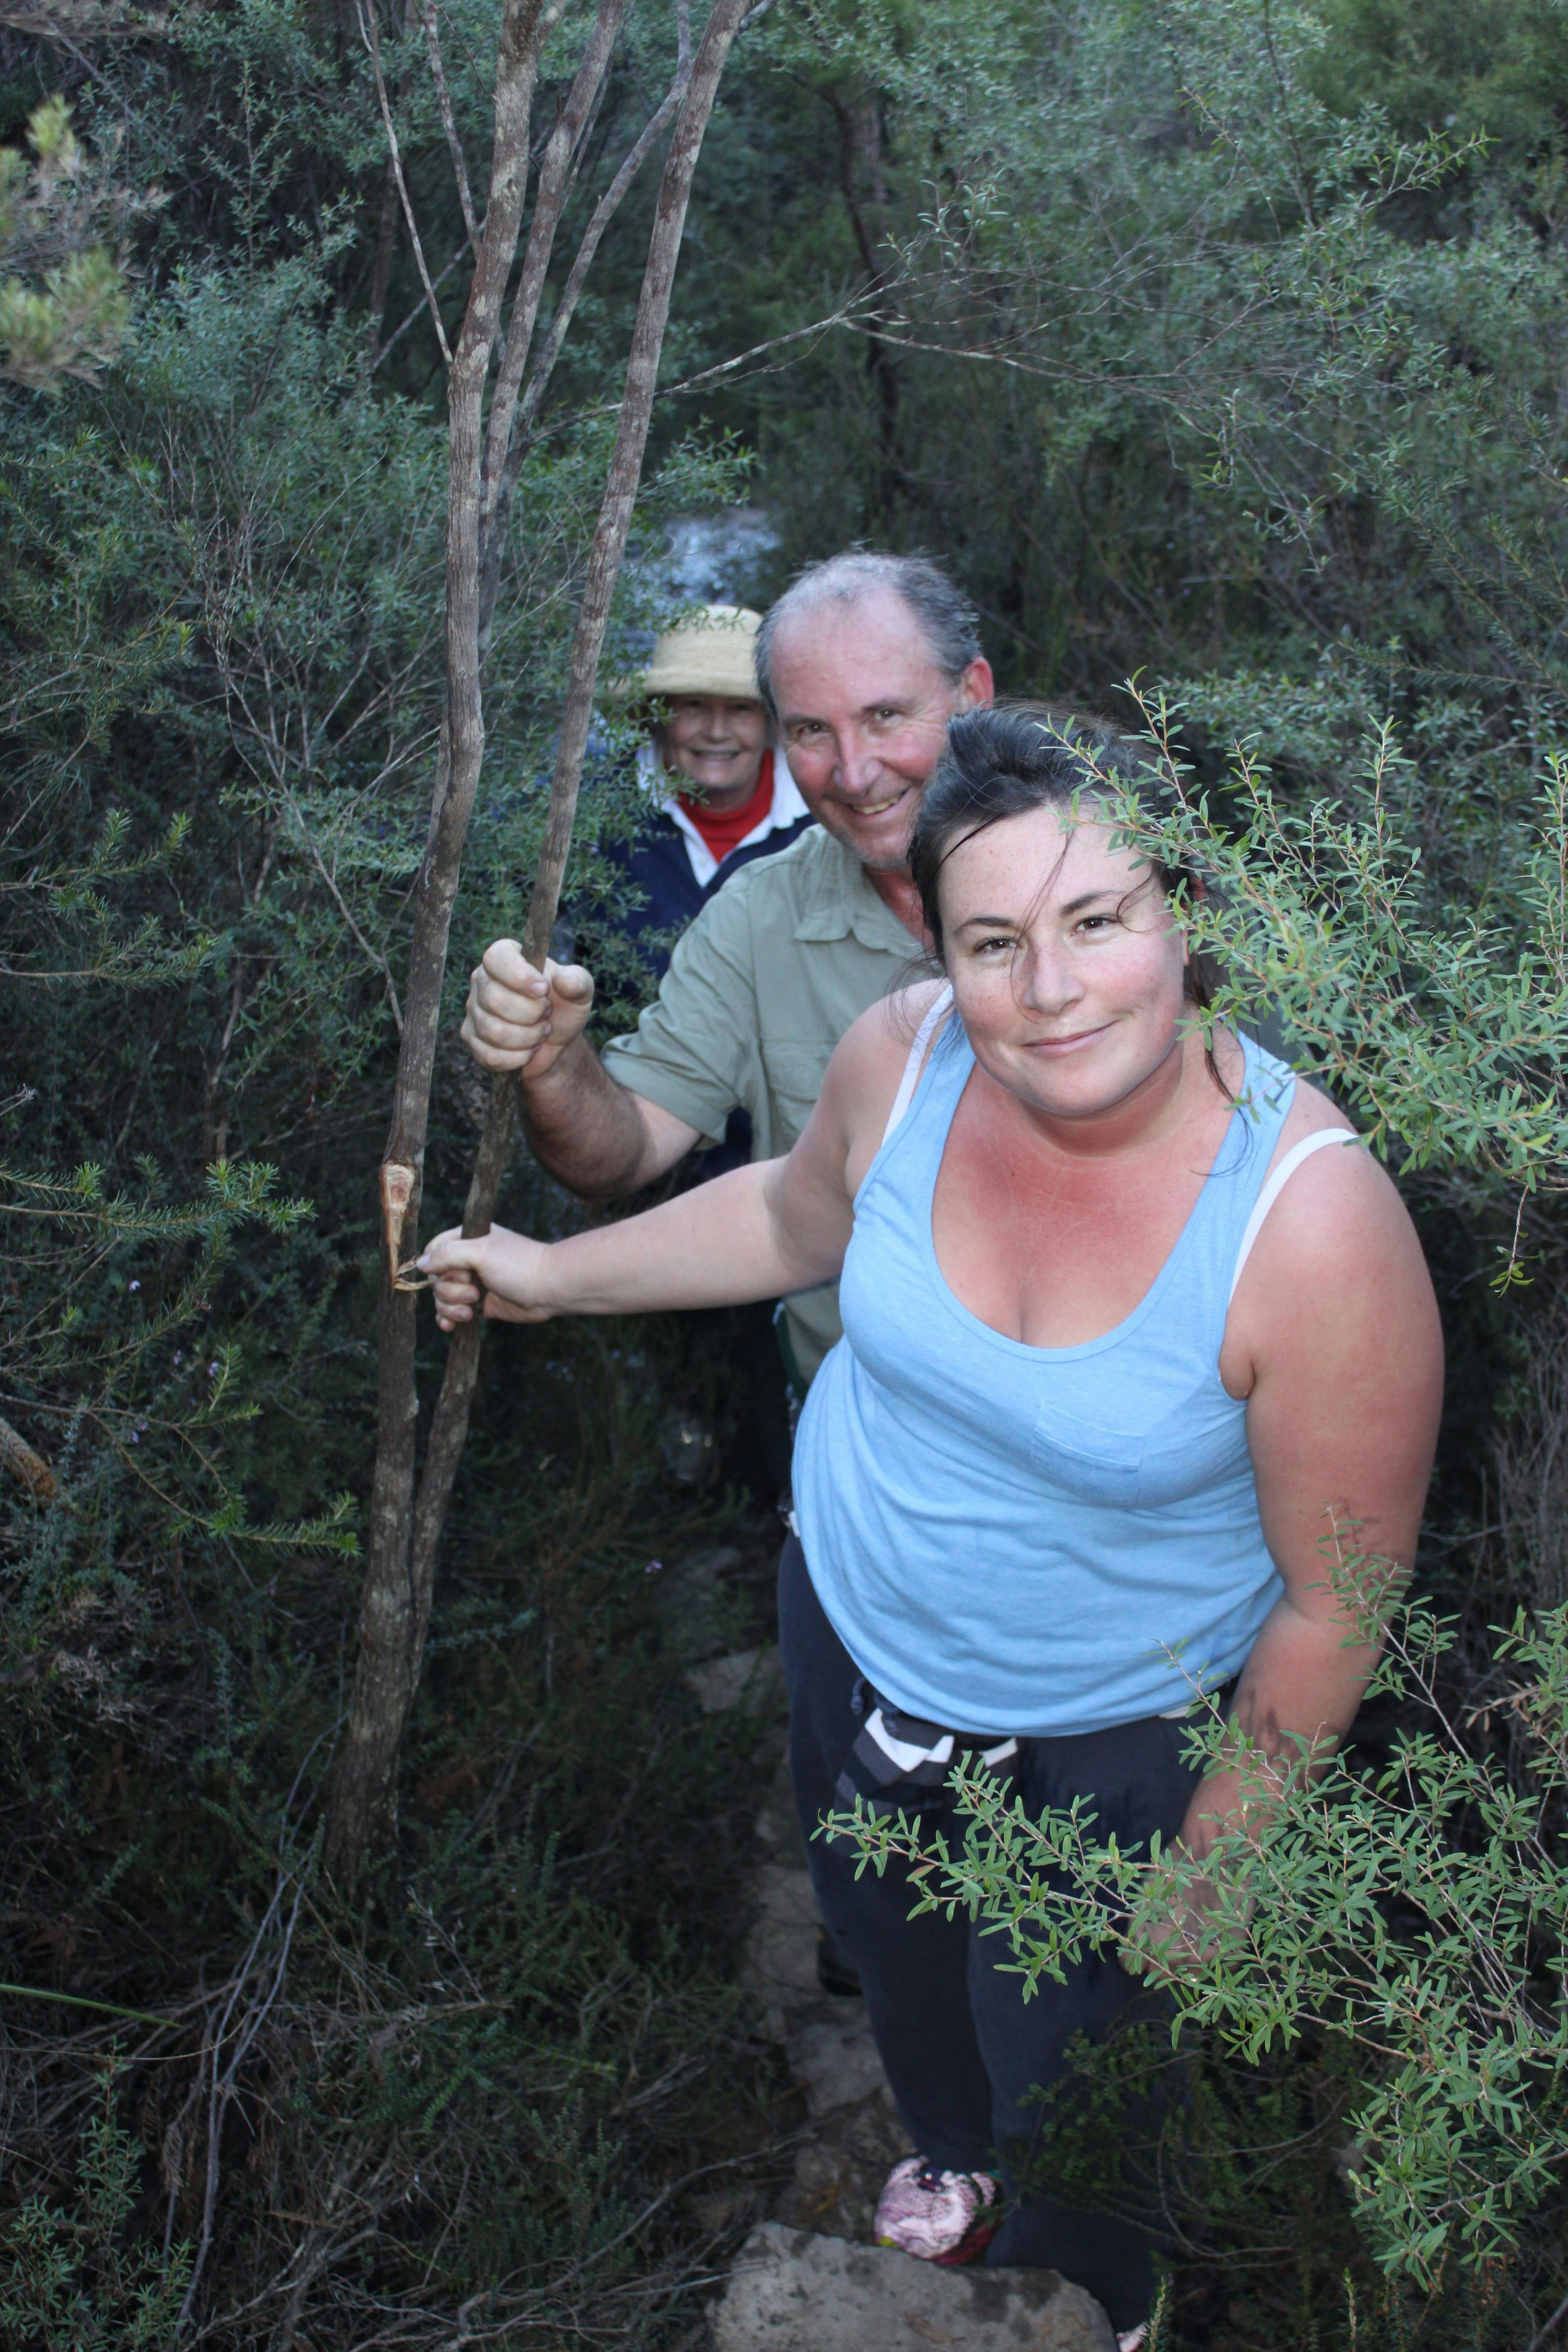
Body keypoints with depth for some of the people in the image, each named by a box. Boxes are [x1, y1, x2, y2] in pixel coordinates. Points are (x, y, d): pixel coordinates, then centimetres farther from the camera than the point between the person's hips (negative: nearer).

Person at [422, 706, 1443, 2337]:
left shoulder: (1312, 1222, -35)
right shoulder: (901, 1060, -22)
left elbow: (1336, 1604, -22)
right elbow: (795, 1218, 3)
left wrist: (1211, 1862, -12)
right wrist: (561, 1273, 8)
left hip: (1110, 1740, -4)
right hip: (852, 1631, 5)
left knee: (1067, 2094, 20)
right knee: (889, 1940, 33)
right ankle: (953, 2152, 70)